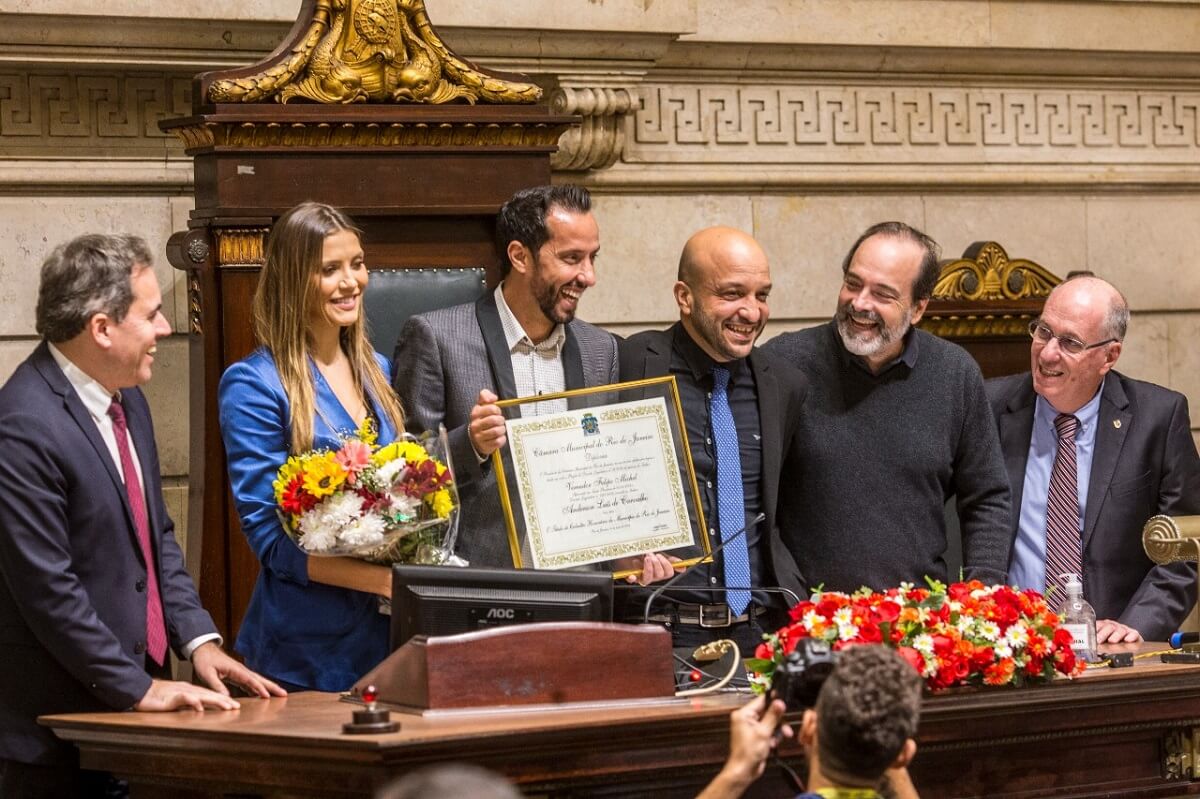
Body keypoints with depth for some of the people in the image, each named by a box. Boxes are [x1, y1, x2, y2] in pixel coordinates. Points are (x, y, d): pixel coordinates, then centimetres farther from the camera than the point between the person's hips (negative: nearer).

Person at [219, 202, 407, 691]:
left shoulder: (375, 371, 12)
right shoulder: (253, 385, -8)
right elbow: (269, 538, -12)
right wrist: (387, 580, -22)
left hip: (389, 633, 6)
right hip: (310, 648, -6)